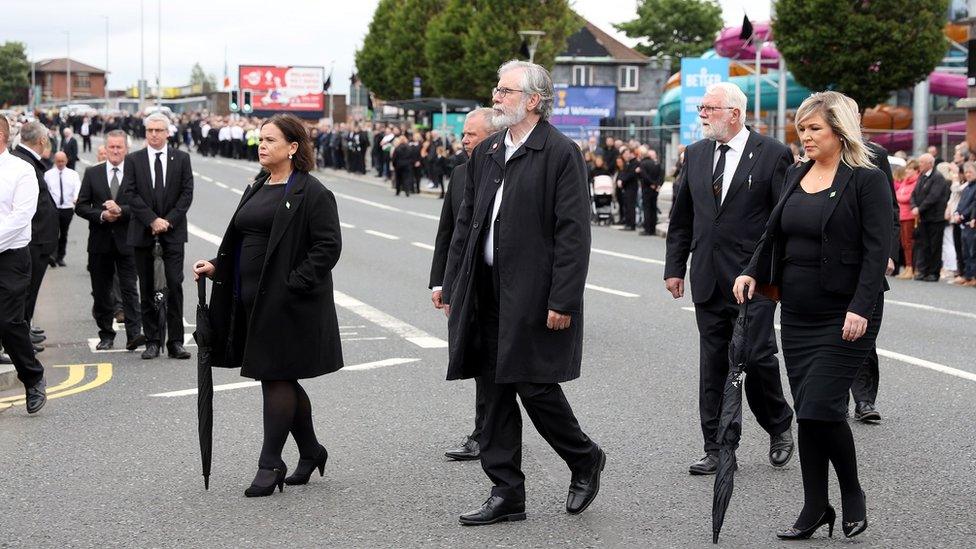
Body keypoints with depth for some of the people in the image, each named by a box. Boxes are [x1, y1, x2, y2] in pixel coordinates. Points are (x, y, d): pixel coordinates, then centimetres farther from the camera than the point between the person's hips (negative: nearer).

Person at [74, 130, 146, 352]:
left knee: (129, 288, -9)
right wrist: (101, 215, -11)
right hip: (100, 241, 3)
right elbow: (81, 206, 5)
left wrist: (121, 211, -19)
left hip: (126, 241, -3)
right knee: (101, 291, 8)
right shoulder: (92, 173, 7)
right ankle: (106, 335, 17)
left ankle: (134, 334, -15)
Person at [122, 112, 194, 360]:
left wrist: (168, 220, -9)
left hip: (173, 230, -1)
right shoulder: (133, 160, 5)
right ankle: (152, 341, 9)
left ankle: (175, 342, -3)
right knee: (147, 289, 4)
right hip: (143, 232, 1)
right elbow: (130, 194, -2)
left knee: (175, 285, -6)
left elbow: (187, 193, 1)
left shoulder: (181, 159, 6)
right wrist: (152, 220, -11)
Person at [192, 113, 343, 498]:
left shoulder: (311, 193, -10)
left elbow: (328, 246, -15)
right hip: (252, 299, 8)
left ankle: (270, 464, 2)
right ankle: (310, 451, 29)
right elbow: (240, 242, 21)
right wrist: (216, 267, 5)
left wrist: (296, 283, -20)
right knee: (281, 379, 14)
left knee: (276, 378, -5)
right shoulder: (257, 189, 16)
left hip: (288, 303, -8)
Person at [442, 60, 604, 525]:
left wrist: (563, 301, -17)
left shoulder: (561, 153, -9)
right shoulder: (485, 154, 13)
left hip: (534, 294, -7)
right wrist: (452, 290, 13)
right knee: (495, 391, 8)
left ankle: (585, 460, 22)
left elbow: (573, 234, -13)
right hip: (486, 291, 7)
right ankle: (506, 493, 16)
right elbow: (465, 224, 16)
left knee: (535, 385, -4)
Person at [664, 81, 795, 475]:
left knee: (757, 357, -6)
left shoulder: (772, 154, -4)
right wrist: (674, 267, 11)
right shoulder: (695, 155, 11)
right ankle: (717, 450, 13)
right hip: (708, 279, 5)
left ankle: (779, 428, 20)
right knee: (712, 365, 6)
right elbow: (681, 218, 16)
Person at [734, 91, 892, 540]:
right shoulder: (796, 175, 12)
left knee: (820, 408, -11)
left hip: (844, 314, -6)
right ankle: (815, 508, 15)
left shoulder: (867, 181, -8)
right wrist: (752, 273, 1)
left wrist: (861, 309, -21)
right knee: (807, 411, 7)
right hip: (798, 313, 6)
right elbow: (773, 233, 18)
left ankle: (853, 495, 11)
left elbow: (877, 250, -13)